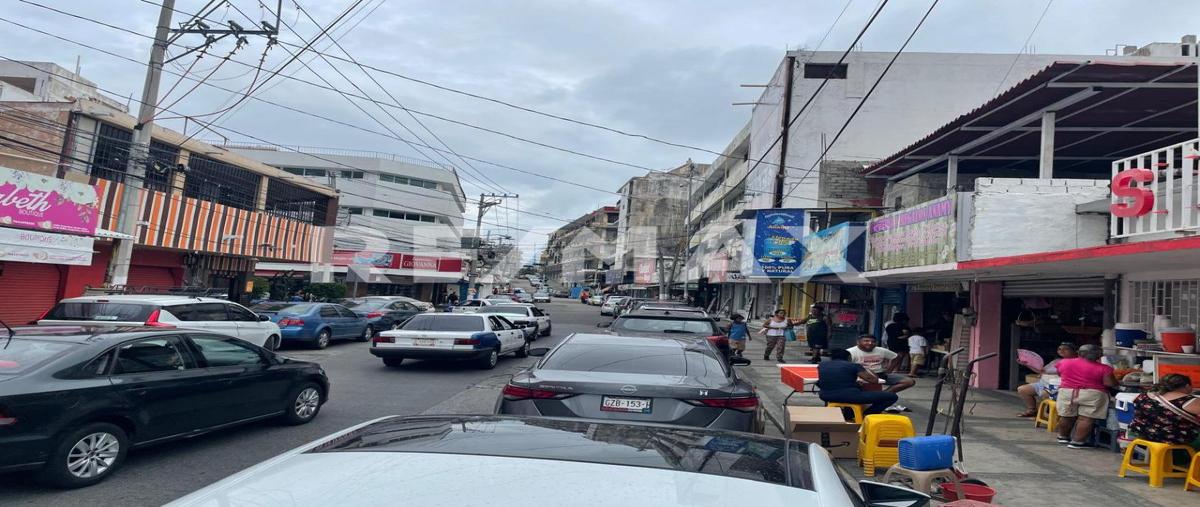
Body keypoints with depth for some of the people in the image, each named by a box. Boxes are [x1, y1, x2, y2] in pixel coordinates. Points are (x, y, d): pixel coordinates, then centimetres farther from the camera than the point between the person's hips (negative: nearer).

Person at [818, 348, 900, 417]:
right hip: (850, 396, -5)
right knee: (892, 396, 8)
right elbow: (874, 381, 3)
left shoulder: (821, 366, 15)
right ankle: (864, 415, 3)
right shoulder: (854, 365, 3)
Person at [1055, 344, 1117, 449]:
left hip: (1067, 392, 4)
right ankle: (1077, 442, 0)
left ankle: (1063, 437, 29)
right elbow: (1110, 383, -9)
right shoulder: (1103, 368, -5)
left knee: (1066, 416, 15)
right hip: (1092, 395, -4)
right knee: (1086, 418, 2)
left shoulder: (1064, 362, 5)